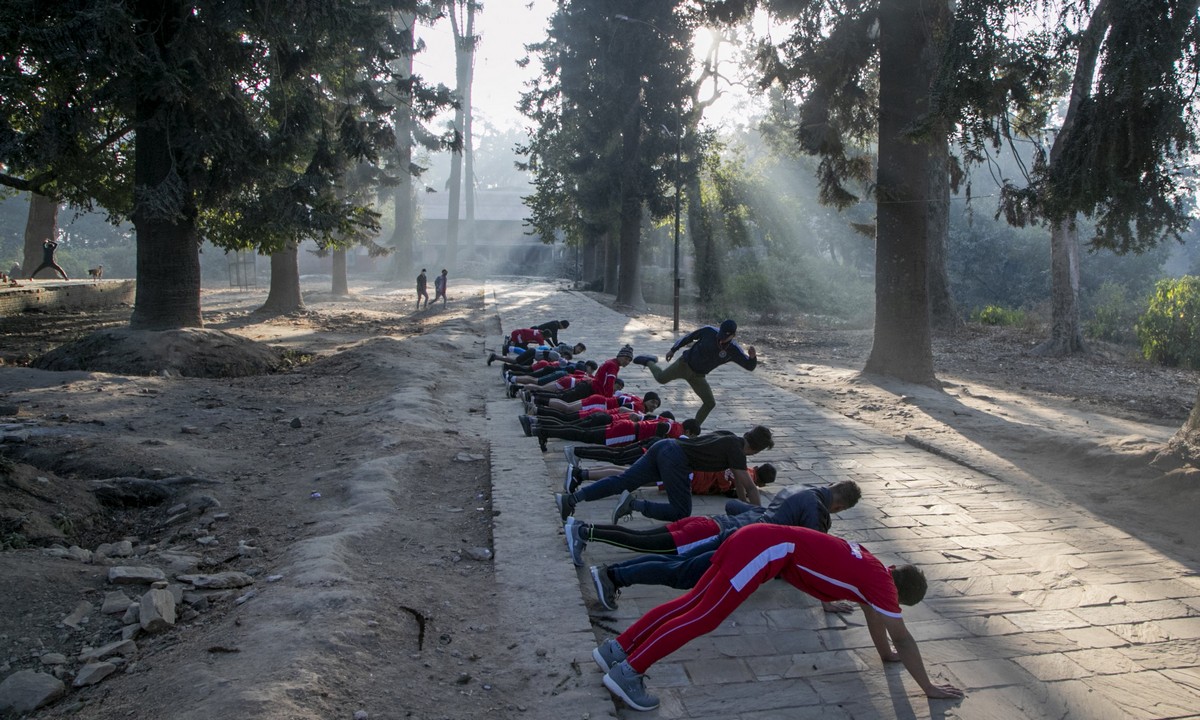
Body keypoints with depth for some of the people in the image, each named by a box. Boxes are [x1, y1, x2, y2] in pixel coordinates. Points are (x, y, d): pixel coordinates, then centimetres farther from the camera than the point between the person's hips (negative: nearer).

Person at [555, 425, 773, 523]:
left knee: (622, 481, 2)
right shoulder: (736, 450, -1)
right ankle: (634, 504, -16)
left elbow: (737, 478, 36)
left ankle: (570, 499, -10)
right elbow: (749, 486, -1)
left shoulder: (731, 440, 24)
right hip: (675, 460, -8)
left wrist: (744, 502, 40)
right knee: (681, 513, 1)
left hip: (664, 447, 8)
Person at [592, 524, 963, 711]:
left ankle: (617, 648, 5)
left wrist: (885, 654, 49)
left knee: (692, 602, 6)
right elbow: (903, 638, 5)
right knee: (703, 617, -11)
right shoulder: (881, 584, 0)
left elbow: (871, 615, 39)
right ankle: (628, 673, -14)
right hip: (768, 550, -9)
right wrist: (928, 687, 16)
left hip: (761, 540, 9)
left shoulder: (870, 570, 23)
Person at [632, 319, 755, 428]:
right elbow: (690, 337, -4)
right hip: (684, 364, -2)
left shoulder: (734, 350, -17)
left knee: (710, 403, -4)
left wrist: (752, 356, -41)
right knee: (661, 378, -4)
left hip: (698, 376, 2)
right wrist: (673, 349, 0)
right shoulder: (709, 331, -20)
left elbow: (750, 366, -17)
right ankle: (649, 362, 29)